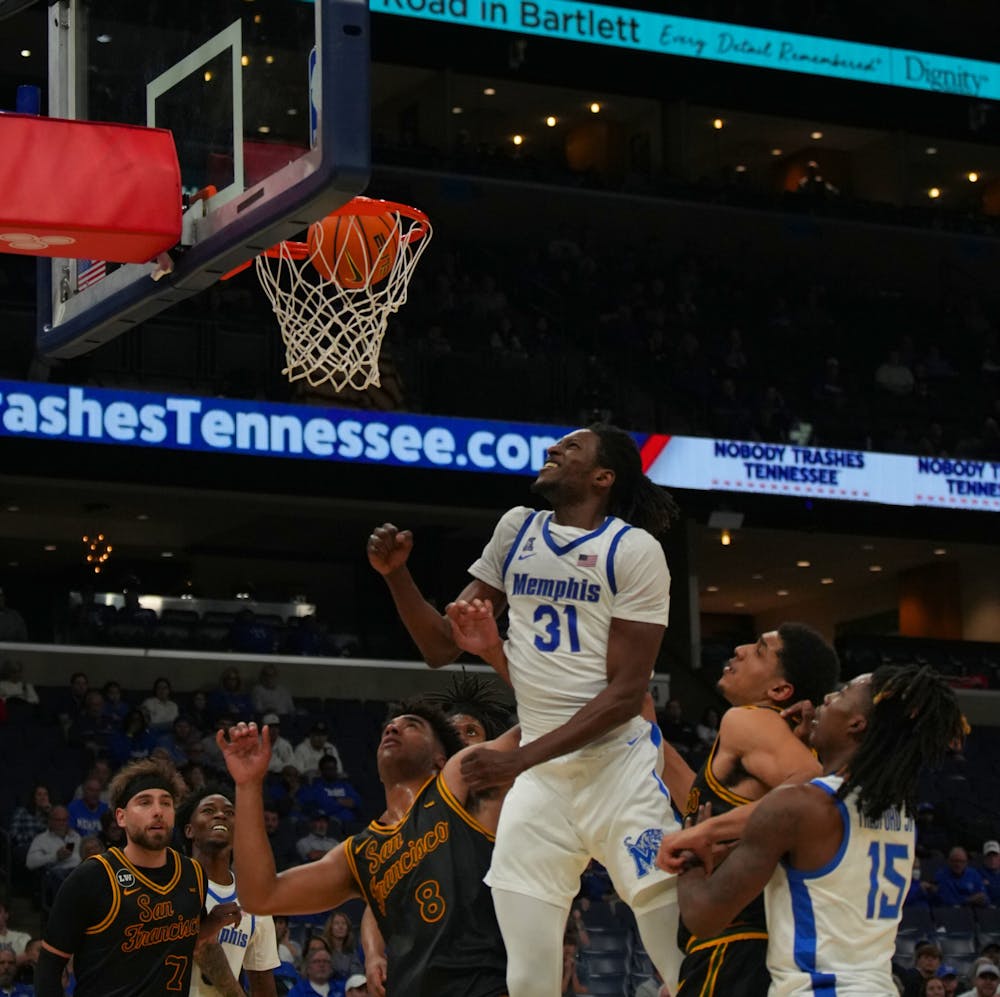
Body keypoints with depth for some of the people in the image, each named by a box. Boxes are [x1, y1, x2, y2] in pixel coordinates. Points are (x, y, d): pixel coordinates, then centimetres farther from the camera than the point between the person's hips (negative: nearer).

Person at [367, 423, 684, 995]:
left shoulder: (634, 549, -6)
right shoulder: (517, 530, 11)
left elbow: (626, 692, -13)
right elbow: (441, 646, 16)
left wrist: (519, 760, -19)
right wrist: (396, 574, -1)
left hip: (618, 764, -5)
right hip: (538, 776, 5)